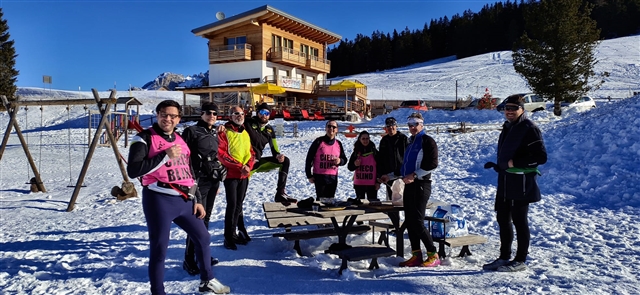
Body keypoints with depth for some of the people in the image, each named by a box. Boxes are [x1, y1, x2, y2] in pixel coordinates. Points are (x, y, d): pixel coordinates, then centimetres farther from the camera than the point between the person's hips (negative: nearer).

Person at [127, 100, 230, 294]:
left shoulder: (180, 140, 14)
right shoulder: (145, 138, -7)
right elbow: (133, 171, -19)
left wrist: (197, 200, 16)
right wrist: (165, 156, -20)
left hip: (184, 200, 7)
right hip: (159, 200, -7)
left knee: (203, 237, 16)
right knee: (159, 249, 0)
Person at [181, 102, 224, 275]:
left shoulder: (214, 134, 15)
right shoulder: (192, 131, -7)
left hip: (212, 180, 7)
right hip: (198, 181, -7)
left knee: (206, 217, 14)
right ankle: (189, 259, 1)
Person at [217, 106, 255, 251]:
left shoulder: (245, 133, 14)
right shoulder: (224, 132, -6)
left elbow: (251, 152, 14)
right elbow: (221, 153, -14)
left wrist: (248, 166, -6)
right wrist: (239, 165, -18)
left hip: (244, 175, 6)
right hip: (231, 174, -6)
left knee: (238, 205, 11)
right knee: (232, 205, -8)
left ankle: (233, 233, 22)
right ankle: (228, 237, 0)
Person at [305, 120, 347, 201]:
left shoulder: (338, 144, 8)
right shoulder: (319, 141, -3)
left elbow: (344, 159, 17)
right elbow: (309, 158, -1)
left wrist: (340, 161, -9)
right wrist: (309, 175, -3)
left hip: (333, 177, 4)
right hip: (319, 176, -4)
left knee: (331, 199, 8)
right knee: (320, 199, -4)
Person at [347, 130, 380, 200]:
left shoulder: (374, 152, 1)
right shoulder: (356, 153, 4)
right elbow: (349, 167, 7)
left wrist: (378, 182, -3)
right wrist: (355, 165, -15)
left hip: (372, 184, -2)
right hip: (359, 184, 2)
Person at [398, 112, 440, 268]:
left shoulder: (427, 141, -7)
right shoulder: (410, 142, 19)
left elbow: (432, 164, -17)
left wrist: (414, 175, -19)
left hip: (421, 185, -9)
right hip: (409, 185, 9)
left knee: (417, 222, -11)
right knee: (409, 222, 7)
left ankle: (433, 255, 1)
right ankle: (416, 255, 14)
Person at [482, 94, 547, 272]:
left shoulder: (529, 129, -13)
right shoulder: (507, 128, 15)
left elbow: (541, 157, -17)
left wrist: (515, 163, -20)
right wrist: (498, 165, 14)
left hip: (521, 182, -9)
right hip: (505, 182, 9)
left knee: (519, 221, 1)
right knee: (503, 219, 13)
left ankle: (520, 261, 14)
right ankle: (504, 258, 25)